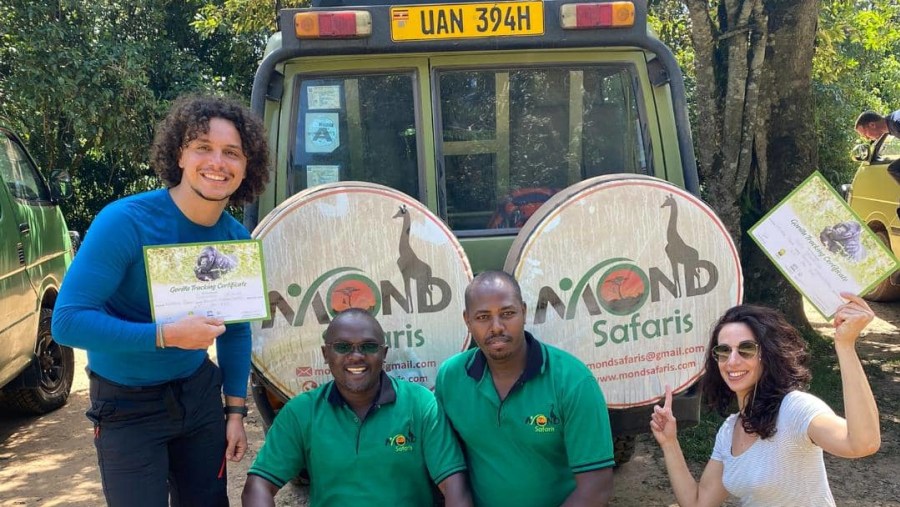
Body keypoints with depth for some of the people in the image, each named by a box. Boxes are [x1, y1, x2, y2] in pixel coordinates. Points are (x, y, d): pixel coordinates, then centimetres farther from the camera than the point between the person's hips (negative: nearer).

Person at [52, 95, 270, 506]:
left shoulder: (237, 240, -5)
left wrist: (235, 411, 4)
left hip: (199, 394, 5)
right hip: (127, 407, -4)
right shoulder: (125, 222, -22)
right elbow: (68, 321, -25)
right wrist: (166, 335, -31)